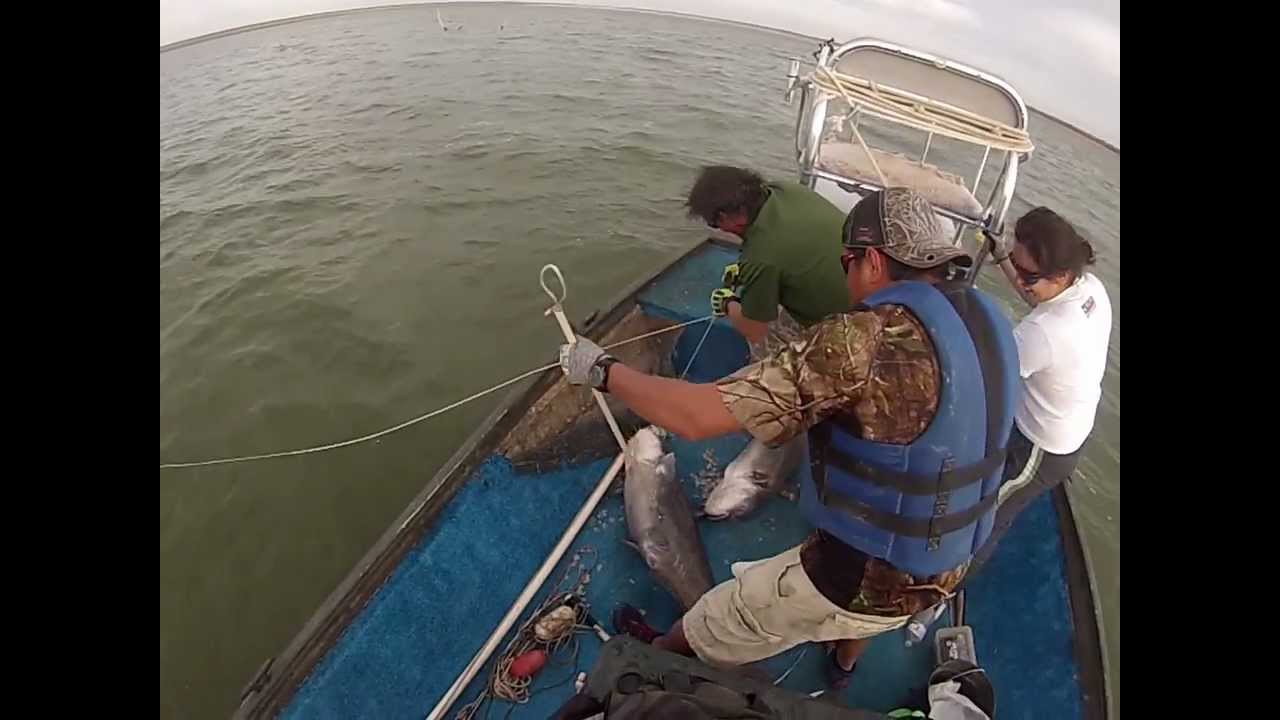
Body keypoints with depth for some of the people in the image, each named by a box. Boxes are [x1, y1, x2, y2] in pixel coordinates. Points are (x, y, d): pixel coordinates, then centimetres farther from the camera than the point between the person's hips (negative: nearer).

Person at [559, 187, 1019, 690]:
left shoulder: (869, 338, -30)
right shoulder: (988, 322, -5)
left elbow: (697, 415, -33)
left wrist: (601, 371, -17)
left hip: (862, 580, -7)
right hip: (947, 568, 7)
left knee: (714, 622, 20)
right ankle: (844, 668, 70)